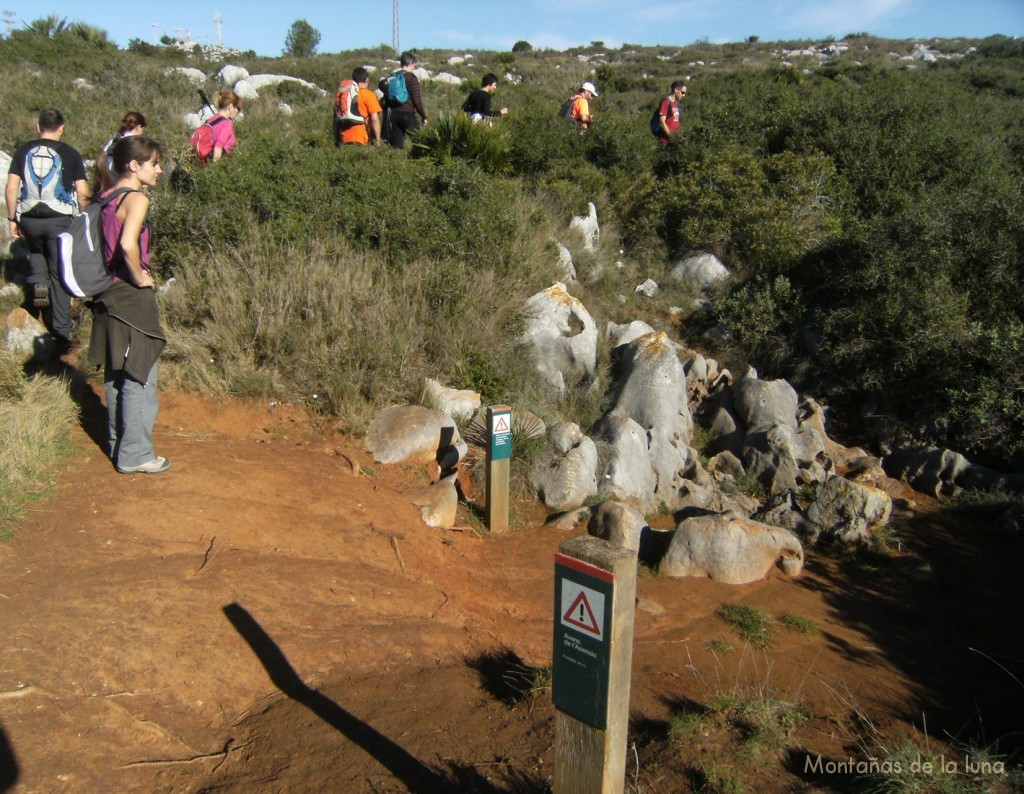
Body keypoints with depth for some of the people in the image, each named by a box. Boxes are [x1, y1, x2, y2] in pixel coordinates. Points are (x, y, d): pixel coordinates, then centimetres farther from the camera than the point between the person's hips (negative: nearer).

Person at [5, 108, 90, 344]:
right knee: (60, 275, 5)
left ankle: (39, 282, 5)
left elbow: (11, 187, 2)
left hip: (29, 218, 2)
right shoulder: (70, 154, -1)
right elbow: (83, 193, -4)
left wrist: (12, 219, 10)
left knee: (36, 251, 34)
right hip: (60, 219, -2)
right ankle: (62, 330, 6)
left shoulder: (23, 151, 4)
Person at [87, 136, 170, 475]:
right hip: (131, 298, -9)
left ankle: (118, 443, 29)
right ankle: (135, 455, 6)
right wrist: (140, 277, -16)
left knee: (115, 375, 17)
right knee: (139, 378, -1)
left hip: (108, 294, 9)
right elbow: (128, 244, -31)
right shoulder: (136, 198, -15)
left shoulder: (106, 197, 10)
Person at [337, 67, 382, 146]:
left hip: (344, 140, 5)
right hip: (360, 140, -5)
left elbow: (336, 119, 17)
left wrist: (336, 141, 22)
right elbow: (374, 119, -8)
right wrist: (378, 140, -3)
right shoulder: (369, 95, 0)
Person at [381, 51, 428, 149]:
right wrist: (423, 116, -4)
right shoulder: (411, 77, -6)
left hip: (394, 114, 6)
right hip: (408, 113, -6)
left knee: (397, 144, 8)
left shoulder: (392, 76, 13)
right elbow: (417, 99, -10)